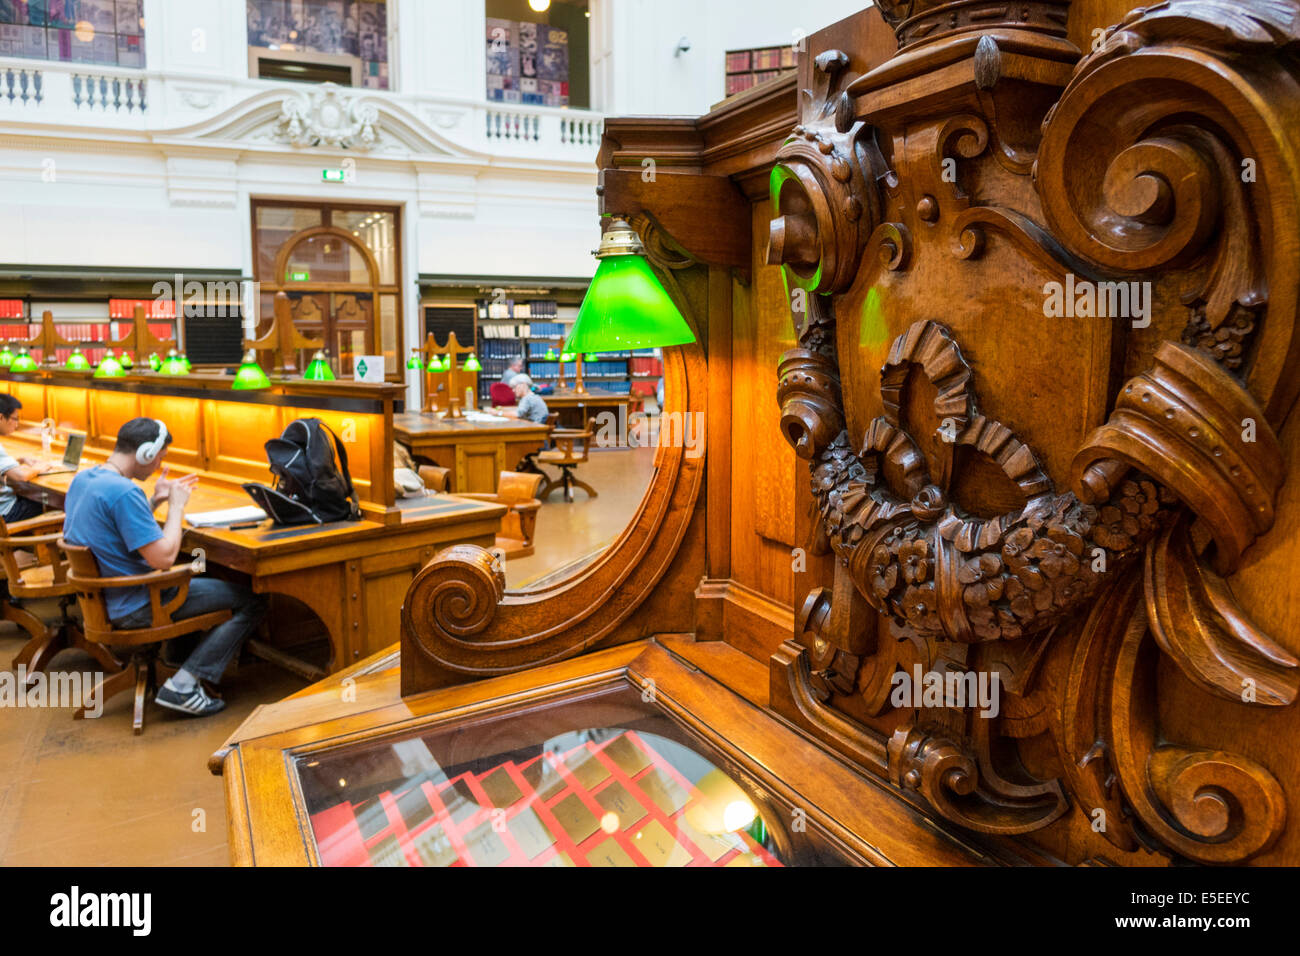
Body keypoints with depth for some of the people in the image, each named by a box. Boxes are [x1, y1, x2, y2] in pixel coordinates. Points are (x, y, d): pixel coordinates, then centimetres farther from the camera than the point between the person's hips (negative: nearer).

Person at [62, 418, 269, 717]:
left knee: (198, 577, 35)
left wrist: (154, 501, 9)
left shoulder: (82, 479, 5)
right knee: (253, 601, -10)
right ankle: (182, 686, -9)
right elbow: (164, 558, -26)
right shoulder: (124, 492, -26)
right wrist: (176, 505, -14)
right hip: (134, 607, -10)